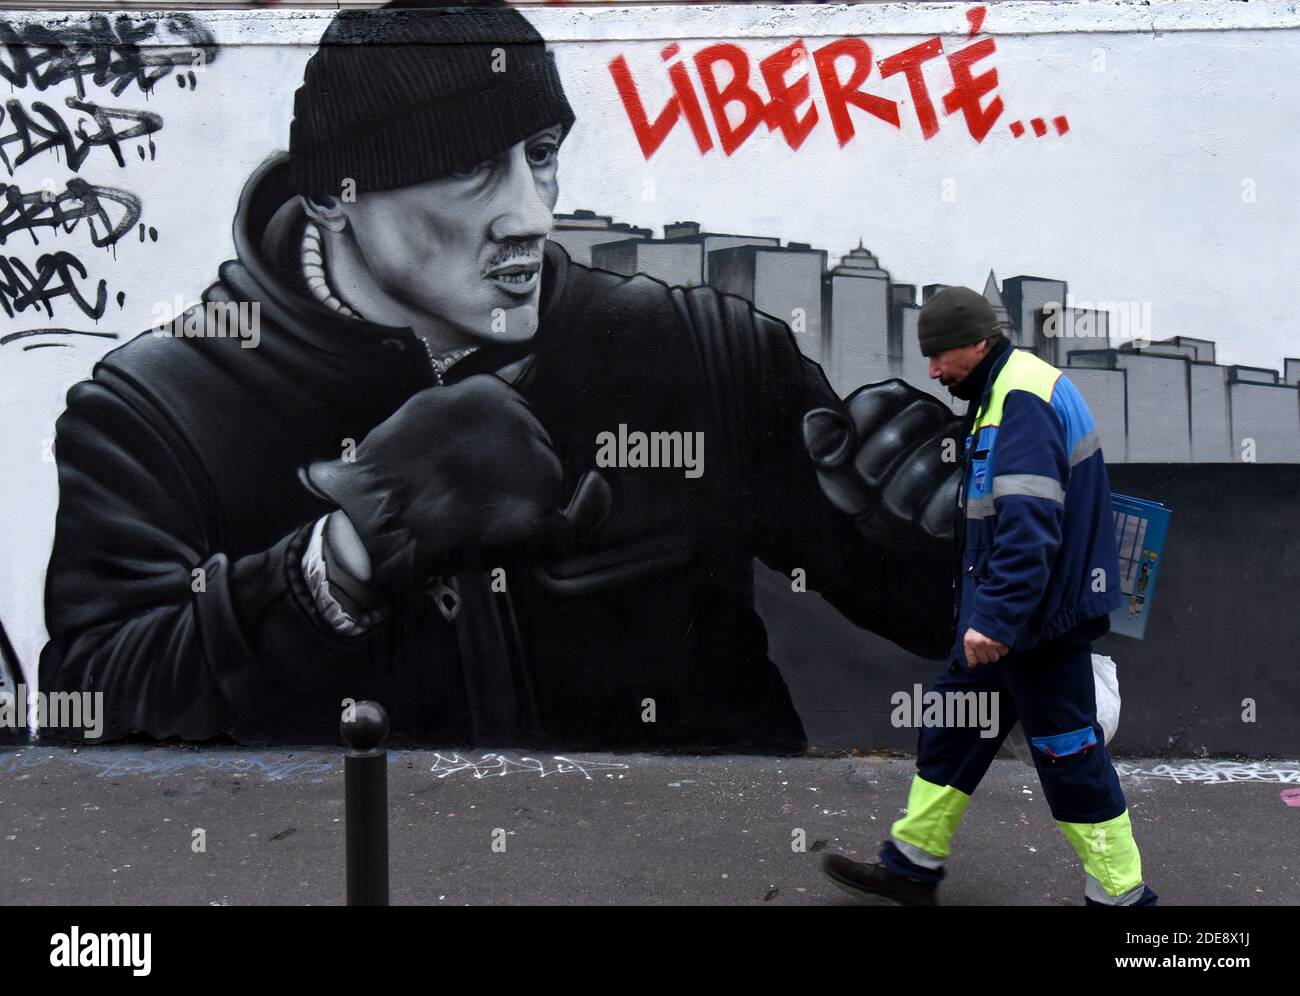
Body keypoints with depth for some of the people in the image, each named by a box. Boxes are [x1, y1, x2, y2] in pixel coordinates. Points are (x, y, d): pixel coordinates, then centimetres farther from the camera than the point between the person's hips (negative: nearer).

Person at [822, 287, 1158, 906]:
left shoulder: (1022, 399, -20)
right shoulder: (1002, 392, 13)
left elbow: (1029, 524, -29)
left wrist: (997, 617, -30)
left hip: (1037, 617, -11)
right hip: (1015, 610, 11)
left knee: (1067, 751, 1)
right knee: (952, 725, 15)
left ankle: (1121, 894, 18)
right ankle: (911, 867, 27)